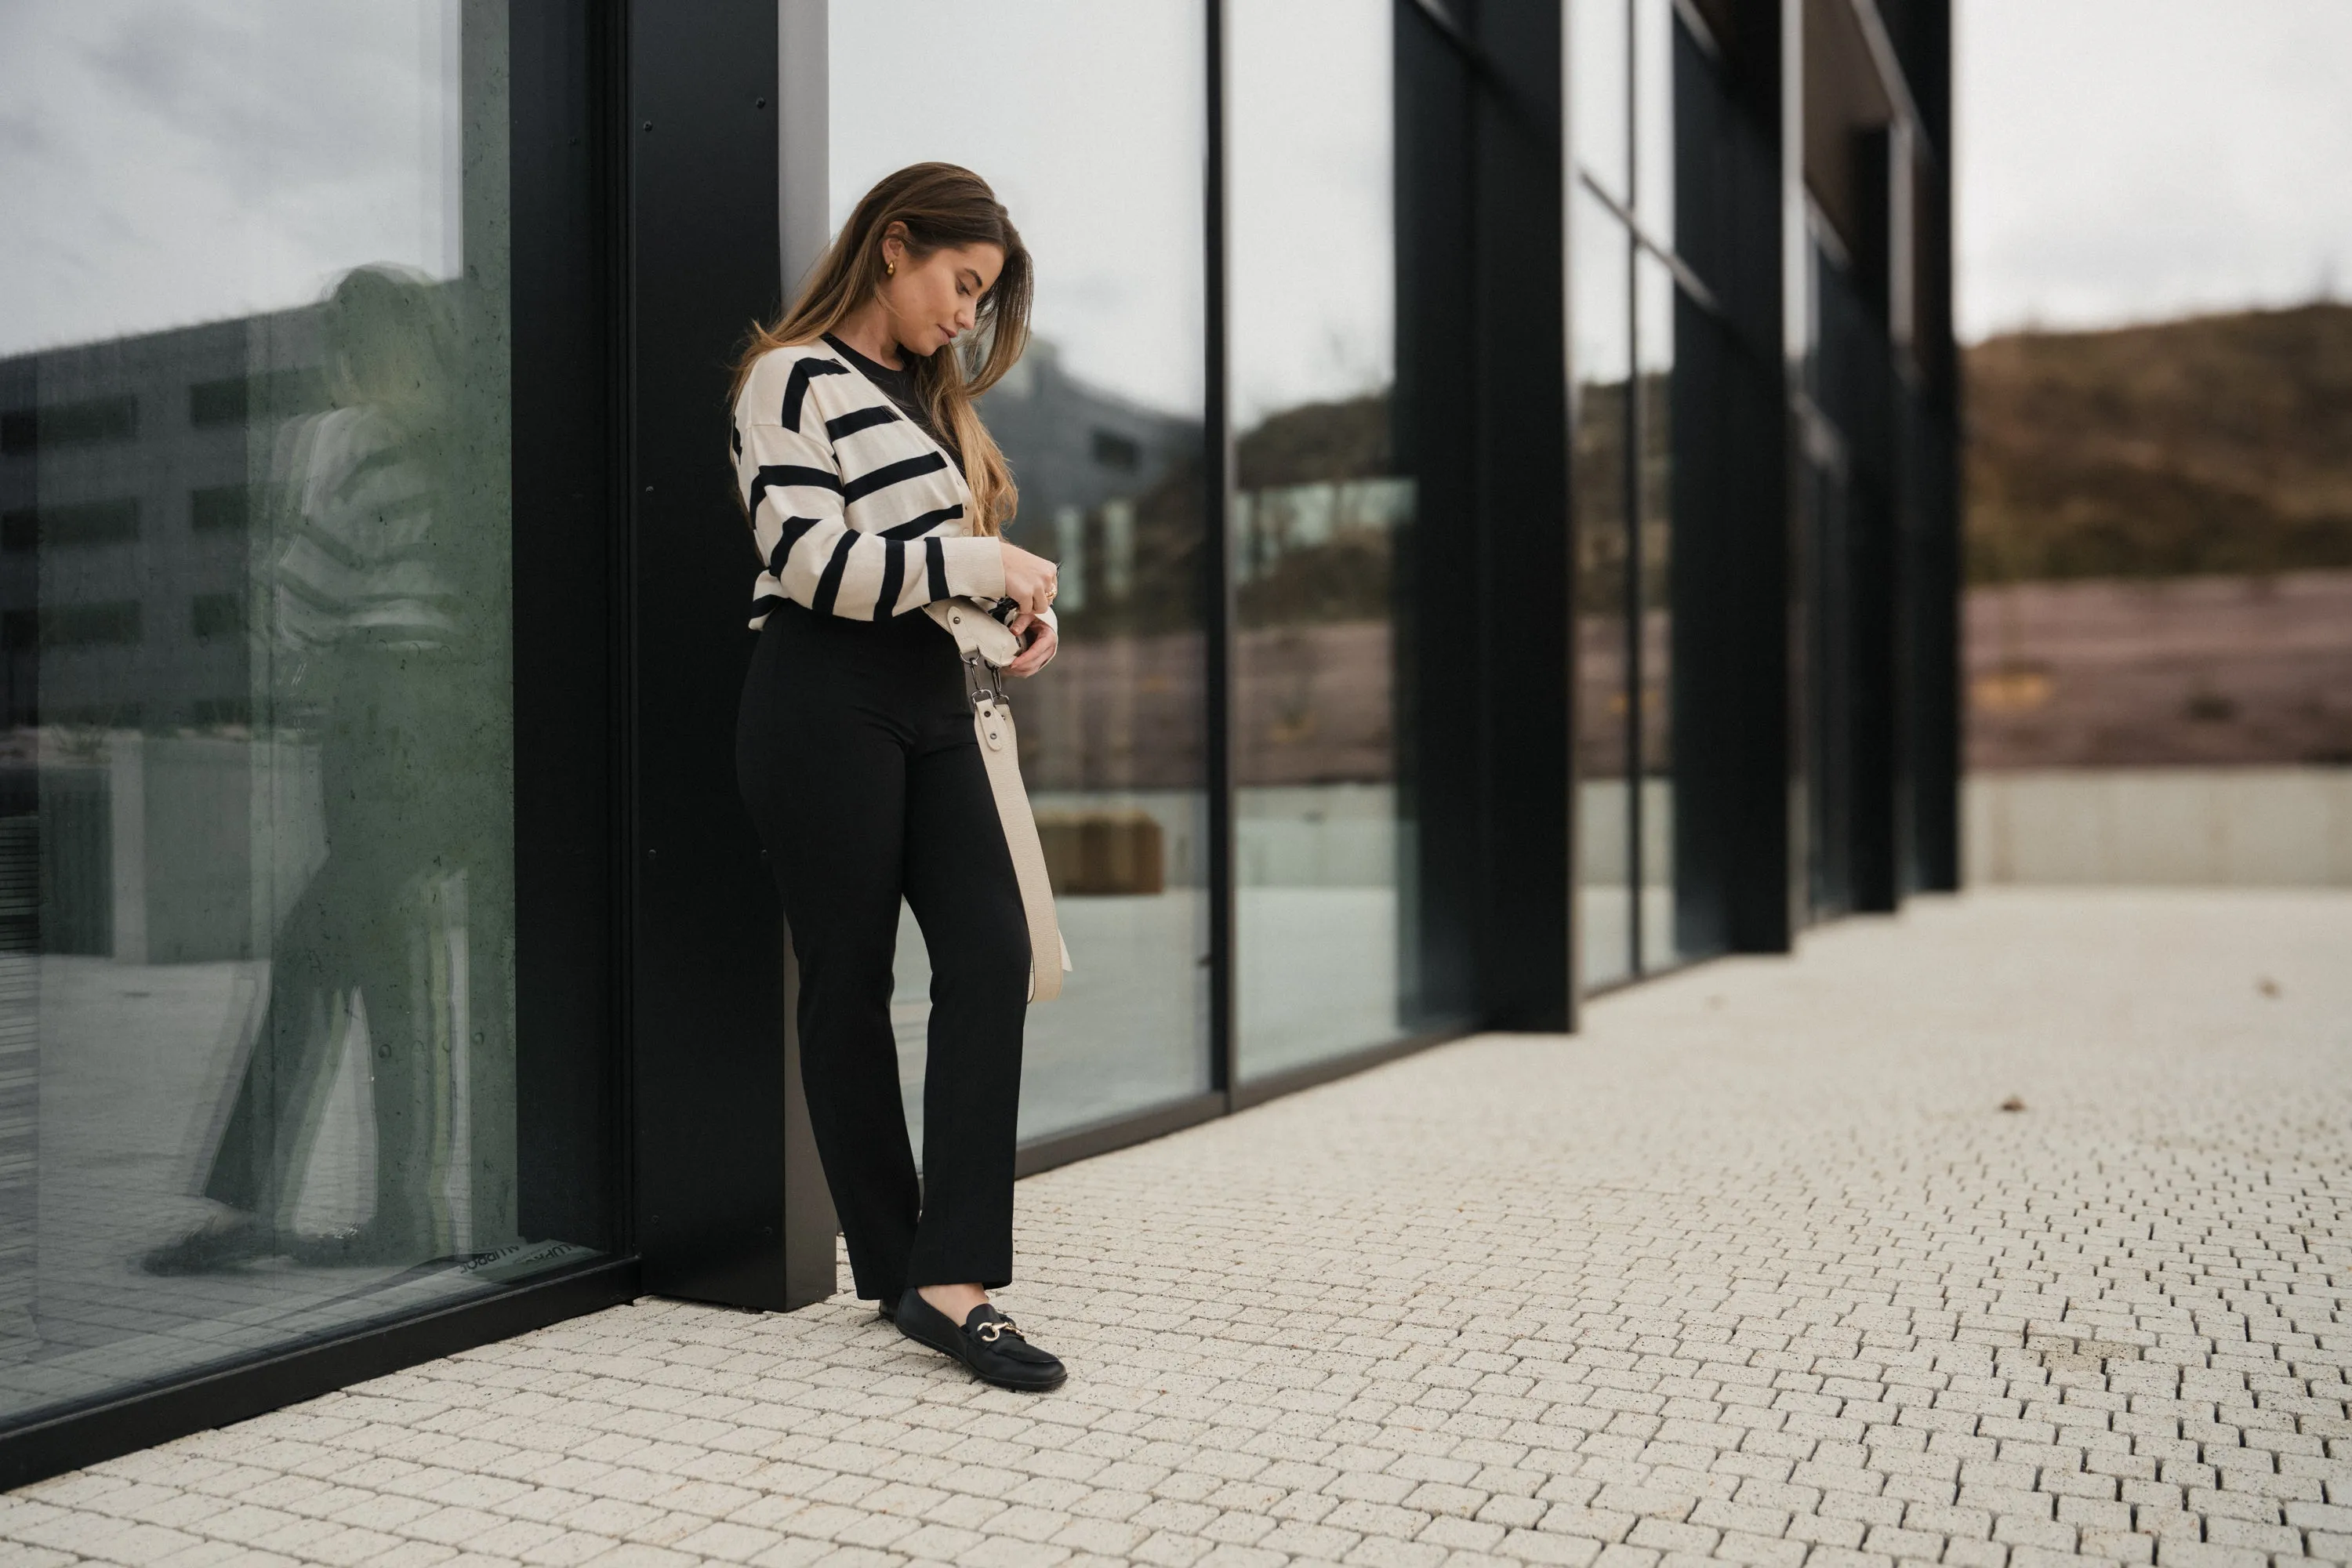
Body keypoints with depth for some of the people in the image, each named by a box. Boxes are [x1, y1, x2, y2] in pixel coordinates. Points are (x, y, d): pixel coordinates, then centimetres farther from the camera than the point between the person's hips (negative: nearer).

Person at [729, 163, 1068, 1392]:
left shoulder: (925, 397, 22)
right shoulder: (797, 377, -4)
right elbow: (811, 558, -15)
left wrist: (1025, 603, 5)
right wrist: (980, 564, -12)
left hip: (928, 702, 8)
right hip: (825, 703, -8)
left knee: (993, 952, -8)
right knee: (850, 977, 0)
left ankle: (950, 1278, -9)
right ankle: (897, 1271, 10)